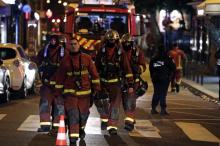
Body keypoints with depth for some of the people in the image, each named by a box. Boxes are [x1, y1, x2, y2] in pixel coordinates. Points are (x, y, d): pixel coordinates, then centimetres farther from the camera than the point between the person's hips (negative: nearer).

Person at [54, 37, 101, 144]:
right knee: (72, 113, -12)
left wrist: (96, 88, 1)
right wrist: (58, 92, 5)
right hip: (70, 92, -1)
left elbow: (94, 74, 4)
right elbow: (60, 78, 6)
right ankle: (73, 135, -10)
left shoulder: (87, 58, 1)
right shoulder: (65, 60, 2)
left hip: (85, 91, 1)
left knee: (83, 113, 11)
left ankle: (81, 129, 39)